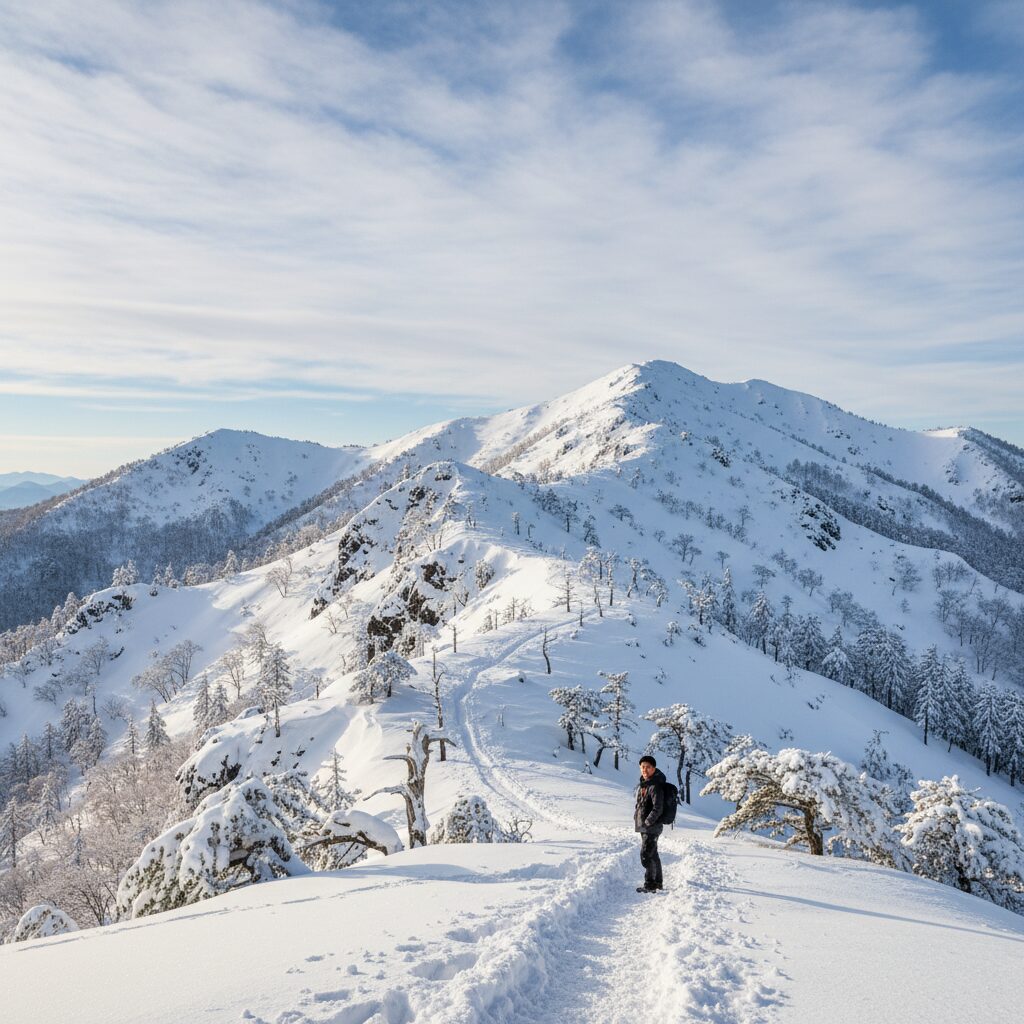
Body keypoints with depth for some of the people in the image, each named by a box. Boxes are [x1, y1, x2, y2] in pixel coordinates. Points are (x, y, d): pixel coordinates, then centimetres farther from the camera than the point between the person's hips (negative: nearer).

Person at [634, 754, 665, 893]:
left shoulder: (655, 786, -19)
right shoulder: (642, 784, 8)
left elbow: (657, 809, -22)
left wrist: (647, 823, -18)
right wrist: (639, 822, 12)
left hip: (652, 828, -9)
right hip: (644, 827, 9)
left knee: (646, 855, -6)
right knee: (653, 855, 17)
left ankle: (650, 885, 3)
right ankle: (657, 882, 28)